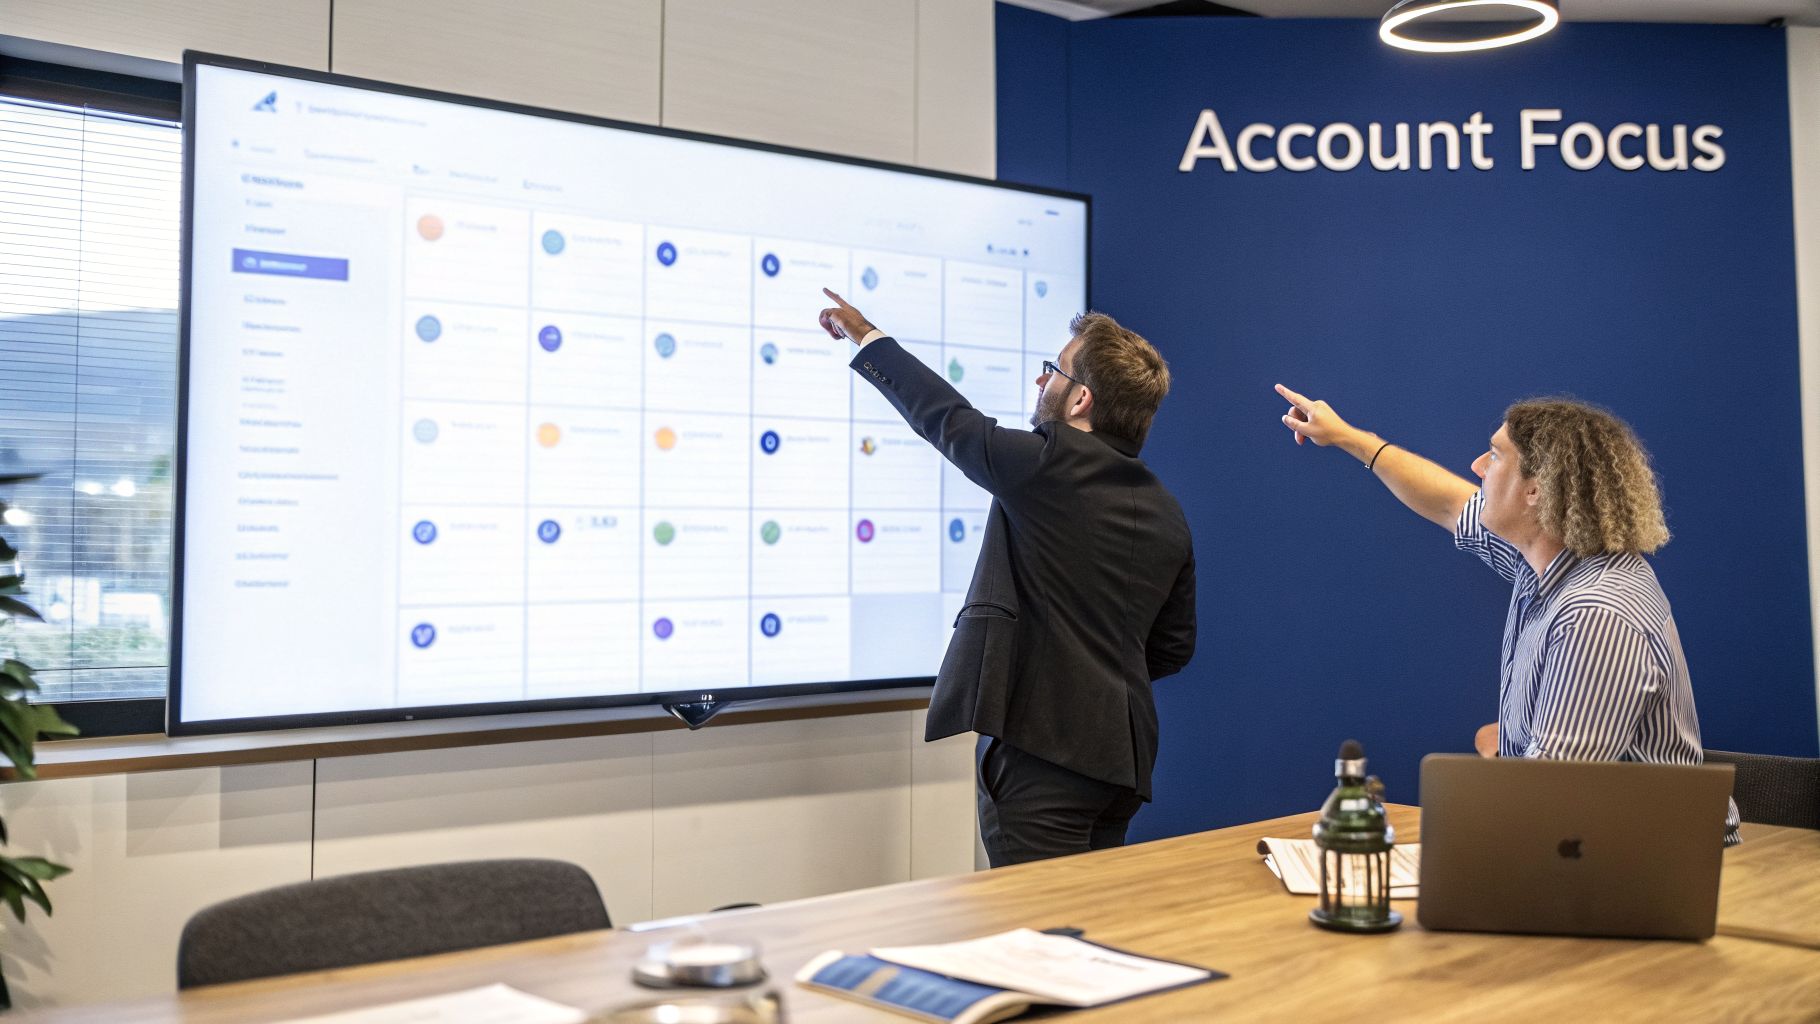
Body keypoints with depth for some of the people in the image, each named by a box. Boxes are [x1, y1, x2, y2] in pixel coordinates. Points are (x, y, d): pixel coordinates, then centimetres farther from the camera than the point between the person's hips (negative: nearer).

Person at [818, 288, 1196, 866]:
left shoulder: (1050, 463, -11)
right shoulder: (1167, 515, 11)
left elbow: (947, 418, 2)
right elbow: (1174, 647, 16)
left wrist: (867, 337, 16)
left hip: (1043, 743, -9)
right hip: (1123, 754, 9)